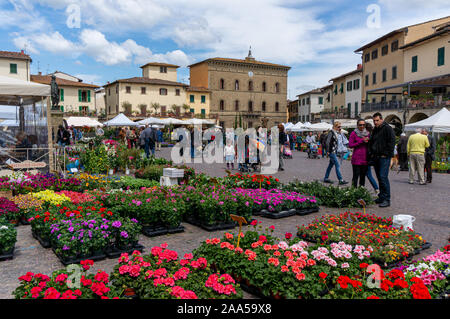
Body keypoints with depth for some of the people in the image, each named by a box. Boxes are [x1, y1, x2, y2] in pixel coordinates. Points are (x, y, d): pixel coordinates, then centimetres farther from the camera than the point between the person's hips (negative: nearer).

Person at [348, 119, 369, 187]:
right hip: (357, 159, -4)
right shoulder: (354, 133, -1)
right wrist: (361, 141, -12)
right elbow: (350, 145, -8)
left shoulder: (367, 133, 12)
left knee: (363, 176, 8)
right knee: (356, 176, -4)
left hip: (365, 158, 4)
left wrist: (368, 141, -1)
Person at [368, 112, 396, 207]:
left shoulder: (387, 128, -6)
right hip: (376, 157, 8)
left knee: (383, 177, -13)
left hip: (384, 157, -8)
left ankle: (386, 199, -9)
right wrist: (371, 154, 13)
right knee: (379, 177, 11)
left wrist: (386, 154, -14)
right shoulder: (374, 130, 18)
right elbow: (371, 142, 26)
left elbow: (391, 142, -12)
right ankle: (381, 197, 19)